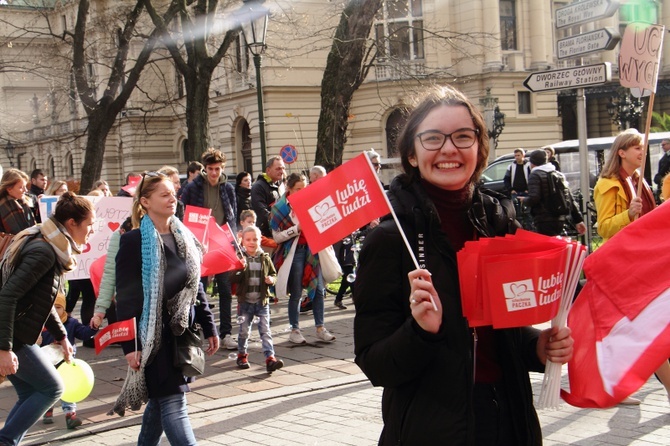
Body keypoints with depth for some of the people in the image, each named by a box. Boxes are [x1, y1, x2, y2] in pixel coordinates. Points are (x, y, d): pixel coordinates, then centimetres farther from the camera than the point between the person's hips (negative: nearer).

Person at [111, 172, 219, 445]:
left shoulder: (185, 238, 10)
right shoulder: (134, 241, -10)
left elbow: (196, 287, 16)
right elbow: (125, 297, -11)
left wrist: (209, 328, 13)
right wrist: (129, 345, -15)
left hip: (183, 331, 6)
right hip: (154, 335, -6)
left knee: (161, 400, 12)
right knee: (173, 402, -8)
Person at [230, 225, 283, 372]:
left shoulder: (265, 258, 4)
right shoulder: (240, 258, -3)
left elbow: (273, 273, 15)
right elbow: (233, 279, -10)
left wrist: (271, 279, -7)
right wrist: (240, 269, -27)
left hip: (262, 301, 1)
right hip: (245, 301, -1)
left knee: (265, 330, -3)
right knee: (244, 331, 10)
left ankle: (270, 358, -9)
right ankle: (242, 356, 28)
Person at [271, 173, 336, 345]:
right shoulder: (280, 208, -3)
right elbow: (277, 236, -7)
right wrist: (297, 229, -17)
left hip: (311, 249, 5)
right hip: (294, 252, -5)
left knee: (319, 289, 2)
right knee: (296, 293, 1)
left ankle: (320, 328, 11)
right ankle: (295, 330, 12)